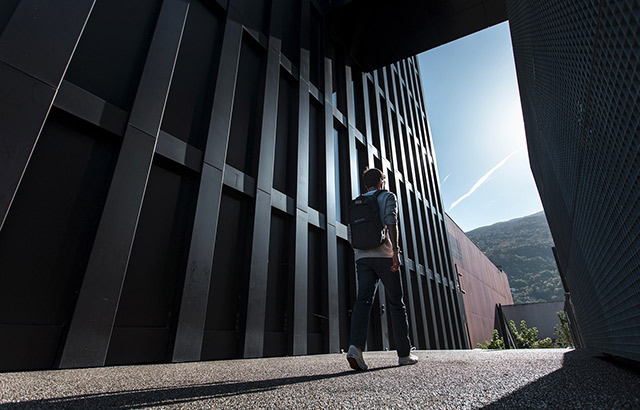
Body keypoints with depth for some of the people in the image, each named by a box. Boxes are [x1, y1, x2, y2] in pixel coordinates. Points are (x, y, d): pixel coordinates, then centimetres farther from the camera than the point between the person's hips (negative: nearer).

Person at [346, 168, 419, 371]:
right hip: (383, 255, -4)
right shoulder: (388, 196, 8)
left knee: (363, 300, -6)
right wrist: (395, 250, -17)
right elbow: (391, 222, -10)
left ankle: (356, 346, -25)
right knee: (396, 303, 6)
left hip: (362, 256, 4)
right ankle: (404, 354, 14)